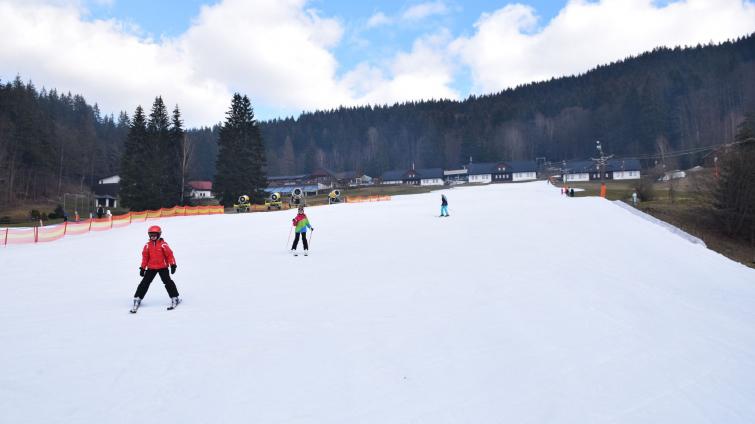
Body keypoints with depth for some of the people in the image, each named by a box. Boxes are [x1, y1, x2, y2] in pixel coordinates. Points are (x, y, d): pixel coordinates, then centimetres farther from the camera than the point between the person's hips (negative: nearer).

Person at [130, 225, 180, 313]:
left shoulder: (163, 244, -9)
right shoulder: (147, 245, 2)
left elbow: (169, 255, -8)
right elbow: (145, 257, 9)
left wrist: (173, 265, -12)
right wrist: (142, 268, 8)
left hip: (163, 267, -3)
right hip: (151, 268, 3)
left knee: (168, 282, -5)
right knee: (145, 283, 4)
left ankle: (175, 299, 6)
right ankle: (137, 299, 14)